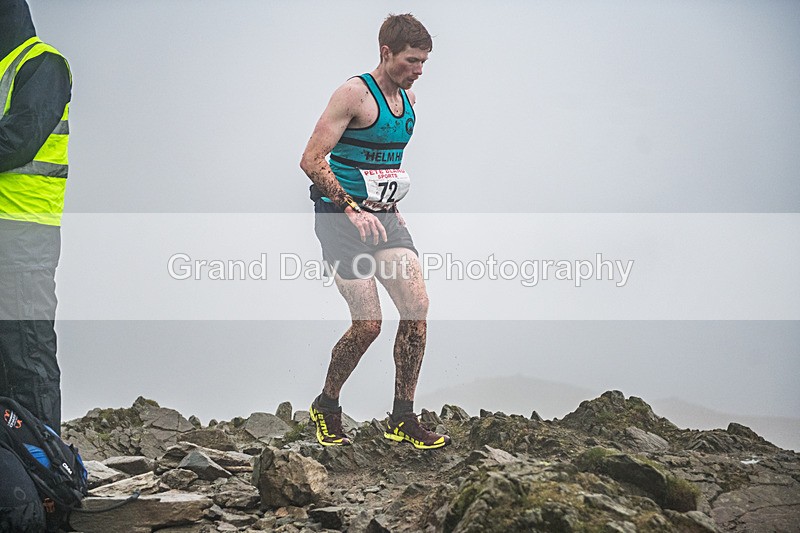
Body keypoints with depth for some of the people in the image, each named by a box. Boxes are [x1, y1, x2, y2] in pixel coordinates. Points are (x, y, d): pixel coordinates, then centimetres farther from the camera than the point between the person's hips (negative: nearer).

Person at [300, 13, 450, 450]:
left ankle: (402, 420, 2)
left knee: (417, 307, -7)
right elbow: (312, 160, -17)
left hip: (384, 217, 7)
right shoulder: (354, 94, -13)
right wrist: (352, 208, -24)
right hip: (341, 216, -7)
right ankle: (325, 407, 14)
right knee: (368, 324, -10)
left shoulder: (408, 98, 12)